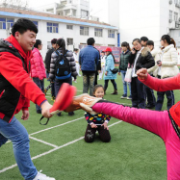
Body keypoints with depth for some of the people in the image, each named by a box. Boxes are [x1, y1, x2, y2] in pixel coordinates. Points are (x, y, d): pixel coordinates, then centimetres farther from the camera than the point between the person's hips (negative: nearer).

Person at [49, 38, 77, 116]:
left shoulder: (54, 54, -4)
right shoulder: (69, 53, -3)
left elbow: (52, 66, -2)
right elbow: (73, 65, -1)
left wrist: (51, 77, 7)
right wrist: (74, 75, 9)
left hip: (58, 77, 0)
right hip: (67, 77, 1)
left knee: (58, 93, 6)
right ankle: (70, 110, 11)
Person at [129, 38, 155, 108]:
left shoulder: (146, 52, -4)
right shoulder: (134, 52, 15)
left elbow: (152, 62, -9)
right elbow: (130, 62, 10)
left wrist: (143, 67, -11)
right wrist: (132, 53, 1)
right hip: (133, 75, 7)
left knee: (140, 93, -3)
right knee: (134, 93, 12)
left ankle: (141, 107, 6)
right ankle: (134, 106, 24)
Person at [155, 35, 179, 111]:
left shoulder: (172, 50, -8)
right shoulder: (164, 50, 18)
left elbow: (175, 62, -14)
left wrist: (162, 63, -14)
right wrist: (159, 62, 4)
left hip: (169, 74, -9)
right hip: (162, 74, 9)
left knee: (169, 93, -2)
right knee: (160, 92, 10)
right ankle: (157, 109, 17)